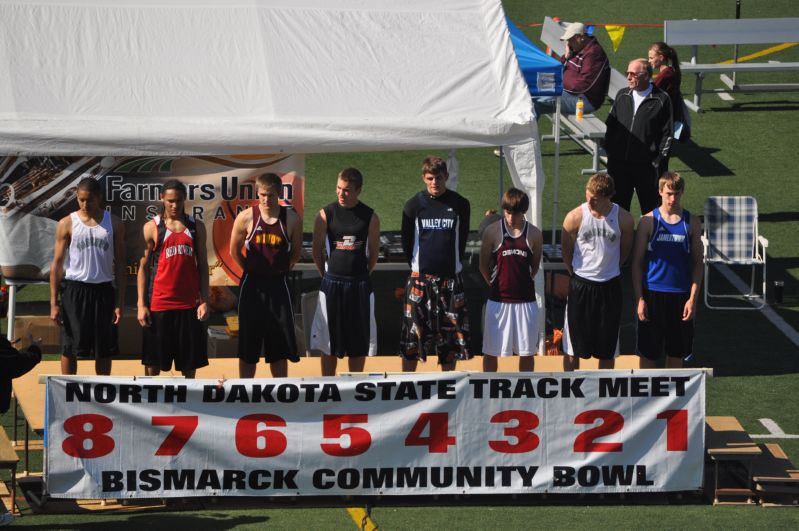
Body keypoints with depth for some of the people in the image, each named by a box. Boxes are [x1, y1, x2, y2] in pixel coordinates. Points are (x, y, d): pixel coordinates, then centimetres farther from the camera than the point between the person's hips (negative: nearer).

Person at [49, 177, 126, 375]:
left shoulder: (113, 223, 3)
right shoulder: (67, 224, -1)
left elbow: (119, 264, 5)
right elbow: (57, 264, 0)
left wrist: (120, 302, -1)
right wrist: (54, 303, -6)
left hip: (103, 290, 1)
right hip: (74, 290, -1)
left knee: (105, 349, 5)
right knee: (71, 348, 1)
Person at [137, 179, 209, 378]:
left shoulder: (196, 227, 9)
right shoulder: (152, 227, 2)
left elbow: (202, 265, 10)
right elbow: (143, 267, 1)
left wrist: (204, 300, -1)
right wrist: (141, 305, -6)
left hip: (189, 303, 2)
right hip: (159, 302, -2)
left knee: (189, 365, 6)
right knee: (153, 364, 1)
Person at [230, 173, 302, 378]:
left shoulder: (292, 219, -5)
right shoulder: (246, 218, -7)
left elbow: (296, 253, 8)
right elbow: (234, 251, 5)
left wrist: (280, 270, 6)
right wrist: (252, 270, 8)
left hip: (279, 285, 1)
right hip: (252, 285, -1)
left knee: (280, 346, 5)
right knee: (248, 347, 5)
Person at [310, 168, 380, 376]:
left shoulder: (370, 217, -1)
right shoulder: (325, 215, -3)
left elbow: (374, 252, 7)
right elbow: (317, 250, 4)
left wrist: (361, 276, 9)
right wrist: (328, 277, 6)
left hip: (360, 285, 1)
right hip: (332, 283, -1)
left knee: (359, 343, 7)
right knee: (329, 344, 4)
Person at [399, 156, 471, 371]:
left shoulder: (460, 205, 2)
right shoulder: (413, 205, 0)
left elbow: (462, 240, 9)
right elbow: (407, 242, 5)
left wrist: (452, 267, 8)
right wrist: (418, 269, 5)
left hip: (450, 279, 1)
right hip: (420, 279, -1)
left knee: (450, 333, 4)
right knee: (413, 333, -2)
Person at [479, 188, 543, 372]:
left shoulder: (534, 234, -1)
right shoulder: (493, 231, -4)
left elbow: (535, 267, 11)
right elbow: (484, 266, 4)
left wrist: (522, 283, 9)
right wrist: (498, 285, 9)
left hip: (525, 301, 1)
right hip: (498, 300, -1)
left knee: (527, 351, 7)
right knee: (490, 351, 5)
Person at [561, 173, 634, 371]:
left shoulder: (623, 219, -7)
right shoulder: (575, 217, -11)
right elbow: (566, 253, 3)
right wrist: (577, 275, 10)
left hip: (609, 286, 1)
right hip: (581, 285, -1)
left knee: (607, 350, 8)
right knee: (573, 348, 4)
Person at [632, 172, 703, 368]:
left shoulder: (691, 223, -1)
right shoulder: (649, 221, -5)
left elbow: (697, 263, 4)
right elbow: (637, 262, -2)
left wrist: (693, 298, -4)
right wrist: (639, 299, -7)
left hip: (681, 294, 2)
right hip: (653, 293, -2)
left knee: (677, 352, 10)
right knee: (648, 353, 5)